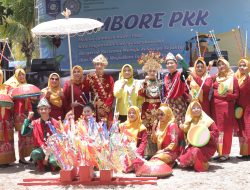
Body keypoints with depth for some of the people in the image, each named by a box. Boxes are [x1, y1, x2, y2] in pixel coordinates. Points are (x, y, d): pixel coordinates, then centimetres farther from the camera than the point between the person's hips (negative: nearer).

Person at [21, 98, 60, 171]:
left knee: (54, 161, -33)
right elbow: (23, 133, -9)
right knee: (35, 153, -35)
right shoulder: (35, 123, 3)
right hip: (41, 149, 1)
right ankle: (40, 163, -1)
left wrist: (48, 153, -14)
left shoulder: (54, 123, -1)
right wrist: (28, 119, -12)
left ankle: (51, 163, 6)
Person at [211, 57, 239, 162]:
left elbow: (236, 95, -2)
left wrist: (227, 95, -18)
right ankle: (220, 152, 15)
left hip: (227, 106, -4)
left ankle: (226, 153, 6)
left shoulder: (233, 79, 0)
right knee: (217, 130, 6)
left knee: (226, 130, -1)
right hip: (215, 106, 4)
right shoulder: (215, 77, 11)